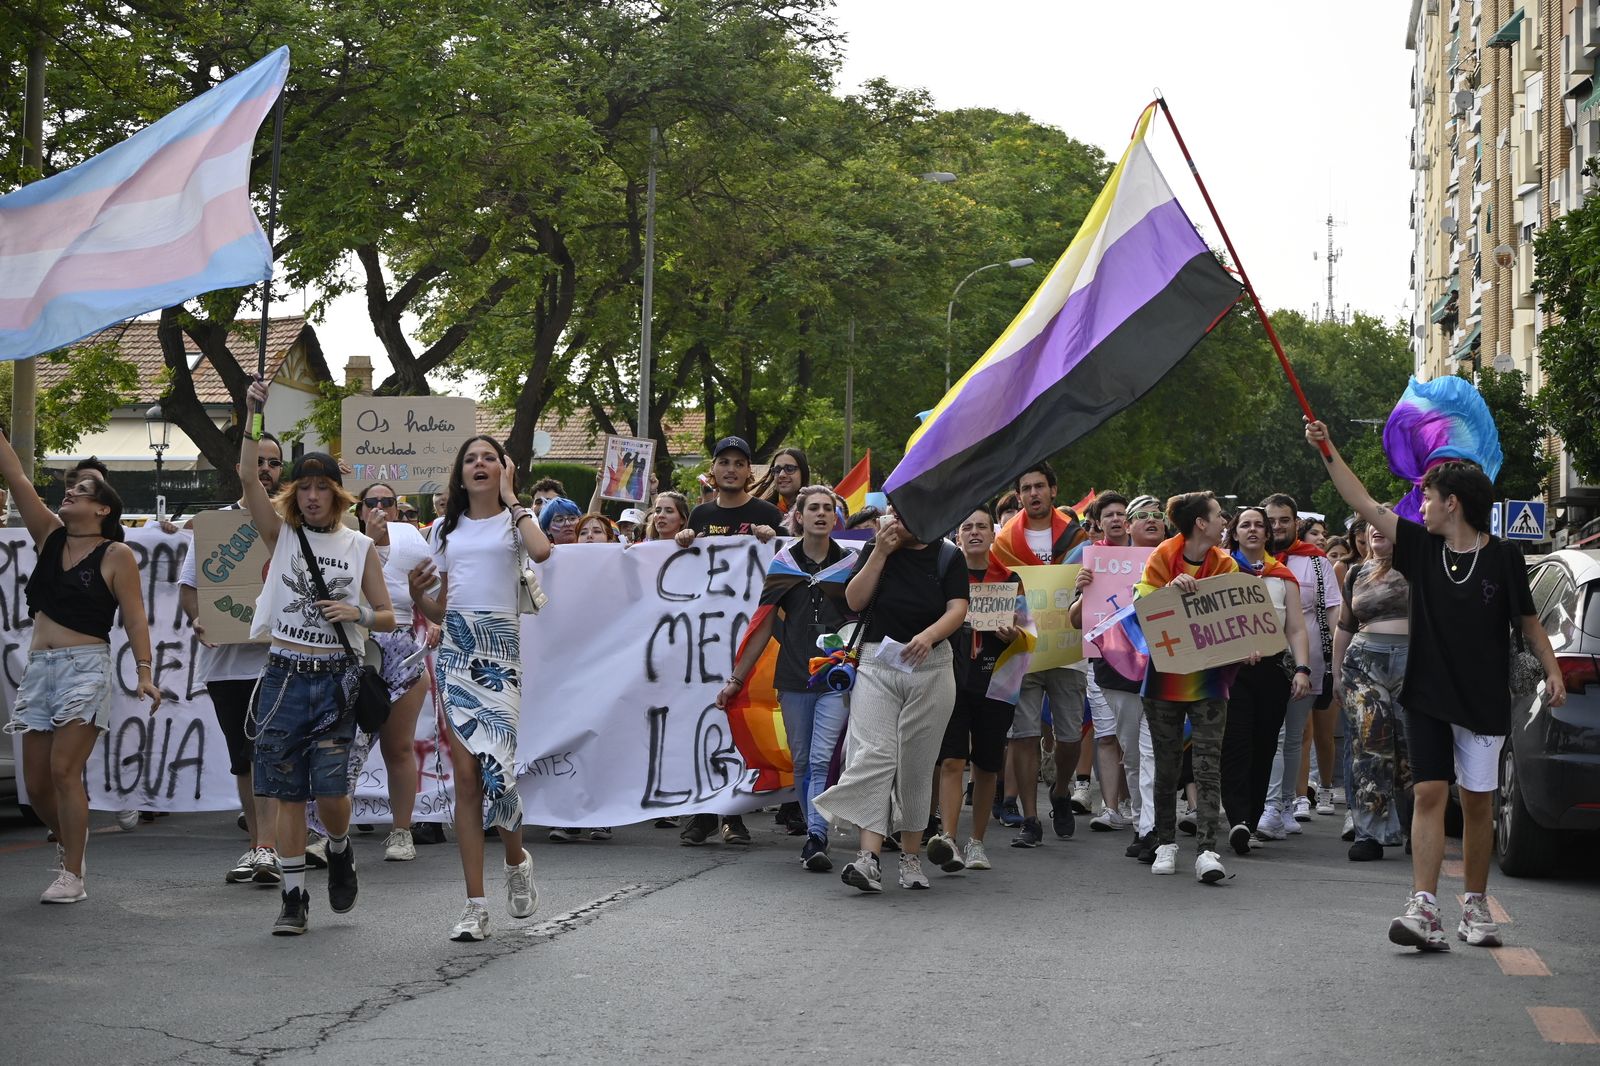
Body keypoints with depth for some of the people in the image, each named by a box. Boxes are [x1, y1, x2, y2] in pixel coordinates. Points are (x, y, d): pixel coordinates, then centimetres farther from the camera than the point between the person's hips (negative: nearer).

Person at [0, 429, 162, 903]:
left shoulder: (116, 555, -1)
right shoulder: (49, 535, 13)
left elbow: (135, 619, -5)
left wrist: (144, 673, -16)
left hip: (85, 668, -6)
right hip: (38, 667, 6)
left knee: (64, 770, -14)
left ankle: (72, 875, -7)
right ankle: (68, 838, 33)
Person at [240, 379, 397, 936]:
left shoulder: (360, 546, 6)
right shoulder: (283, 535, 4)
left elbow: (388, 617, 10)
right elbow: (248, 478, -11)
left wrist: (357, 614, -12)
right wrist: (253, 415, -20)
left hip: (334, 681, 0)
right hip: (284, 676, 0)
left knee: (330, 790, -8)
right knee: (288, 793, 1)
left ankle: (340, 849, 25)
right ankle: (294, 897, 9)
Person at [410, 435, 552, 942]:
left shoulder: (513, 520, 7)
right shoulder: (448, 529, 19)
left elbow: (541, 551, -18)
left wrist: (510, 498, -5)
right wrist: (417, 595, -1)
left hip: (500, 645, -4)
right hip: (455, 648, 4)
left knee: (494, 764, -14)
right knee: (465, 772, -2)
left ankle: (517, 859, 18)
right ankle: (475, 904, 0)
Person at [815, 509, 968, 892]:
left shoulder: (947, 556, 6)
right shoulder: (875, 549, 10)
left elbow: (957, 609, -4)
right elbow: (855, 601, 1)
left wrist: (929, 635, -23)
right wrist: (881, 552, -6)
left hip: (930, 667, 0)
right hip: (877, 663, 0)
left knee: (916, 763, 4)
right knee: (873, 756, -14)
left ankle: (911, 857, 16)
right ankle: (869, 858, -22)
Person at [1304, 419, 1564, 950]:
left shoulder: (1503, 558, -4)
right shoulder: (1422, 547, 3)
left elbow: (1529, 623, 4)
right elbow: (1364, 504, 4)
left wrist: (1552, 671, -6)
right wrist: (1328, 450, 1)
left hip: (1484, 701, -2)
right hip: (1427, 696, 2)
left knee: (1477, 803, 6)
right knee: (1429, 793, -8)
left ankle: (1476, 907, 19)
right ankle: (1424, 909, -14)